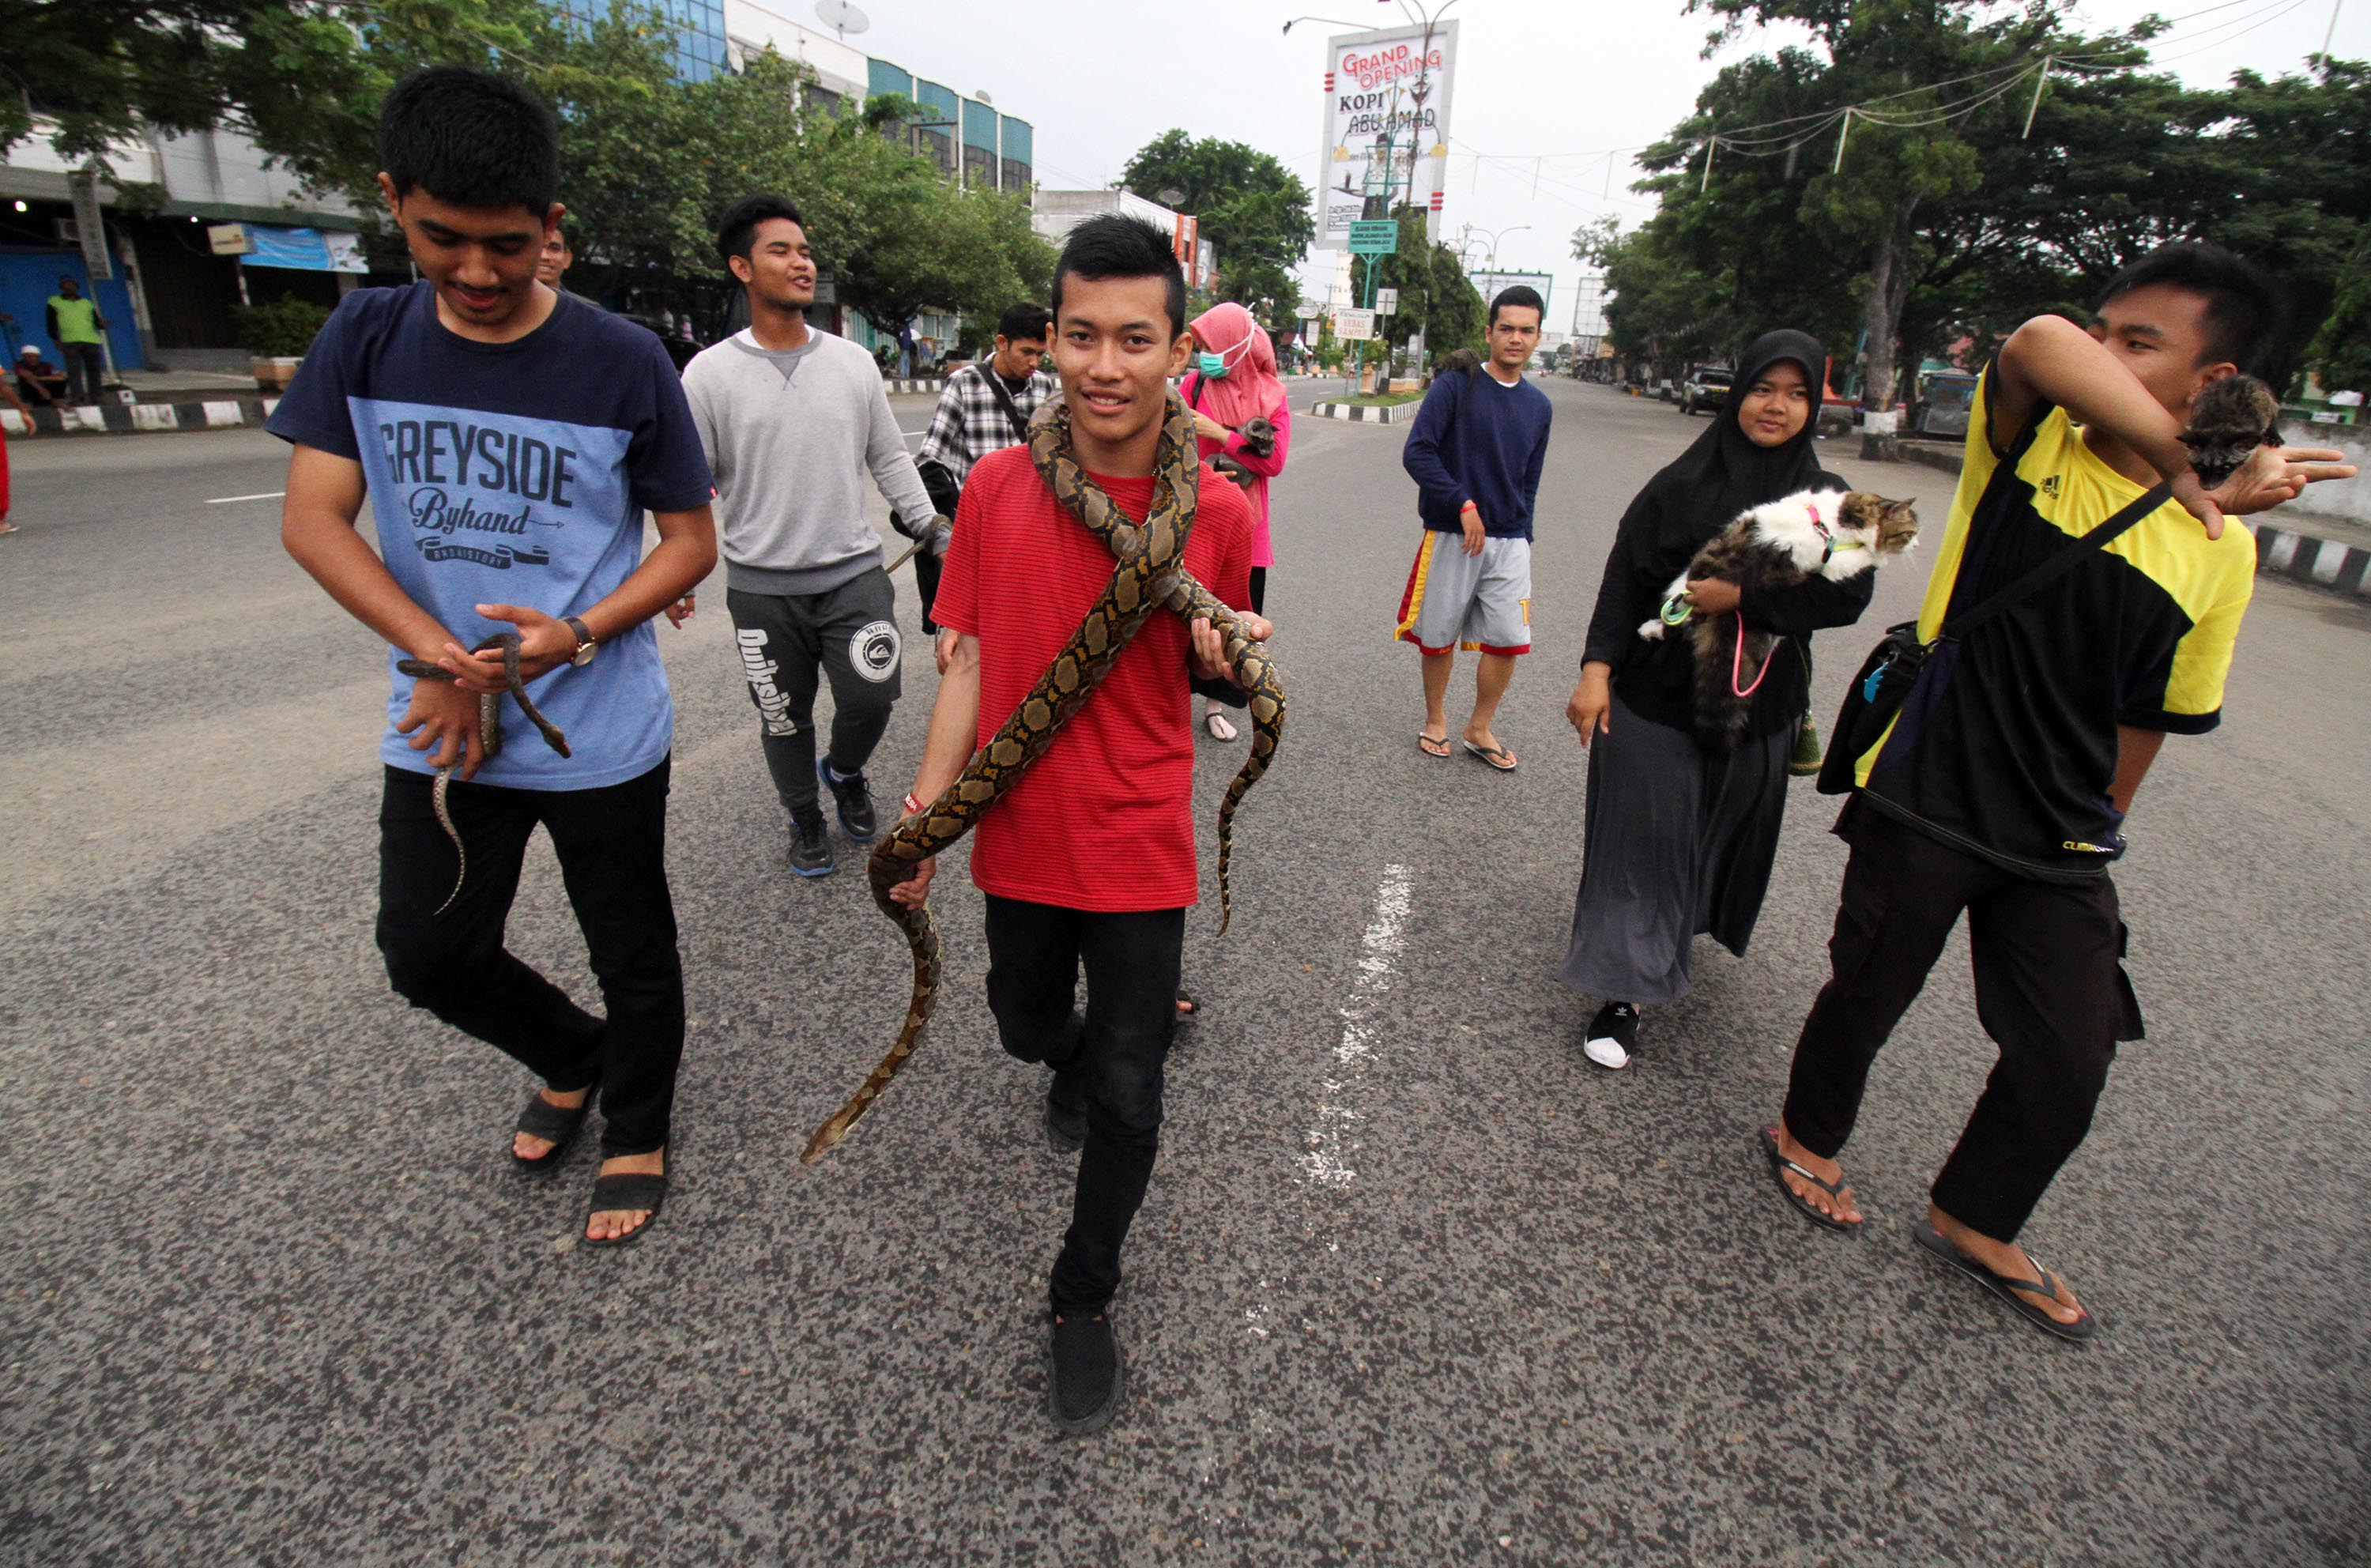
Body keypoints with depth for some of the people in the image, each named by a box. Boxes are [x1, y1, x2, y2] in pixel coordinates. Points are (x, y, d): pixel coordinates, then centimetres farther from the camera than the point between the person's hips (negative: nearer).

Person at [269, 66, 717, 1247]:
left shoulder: (623, 364, -10)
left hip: (603, 734, -3)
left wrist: (581, 634, -22)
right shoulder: (366, 341, 0)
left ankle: (636, 1135, 36)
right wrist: (439, 655, -18)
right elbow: (311, 520, -4)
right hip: (441, 728, 4)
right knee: (428, 955, 13)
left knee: (631, 953, 11)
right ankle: (572, 1056, 43)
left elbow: (691, 541, -6)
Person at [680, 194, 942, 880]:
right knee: (784, 719, 9)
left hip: (854, 571, 1)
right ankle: (804, 818, 34)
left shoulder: (853, 362, 6)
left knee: (871, 698, -9)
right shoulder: (710, 372, -2)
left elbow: (890, 460, 13)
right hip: (763, 584, -1)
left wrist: (936, 532, 10)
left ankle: (845, 771, 26)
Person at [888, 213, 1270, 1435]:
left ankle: (1085, 1301, 32)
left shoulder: (1220, 511, -9)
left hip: (1140, 844, -2)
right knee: (1028, 1027, 25)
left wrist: (1228, 656, -18)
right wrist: (924, 812, -4)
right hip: (1020, 834, 2)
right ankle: (1075, 1063, 63)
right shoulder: (997, 488, -7)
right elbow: (972, 660, -1)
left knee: (1128, 1099, 7)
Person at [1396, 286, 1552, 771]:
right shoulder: (1455, 387, -5)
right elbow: (1416, 453, -14)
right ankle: (1435, 721, 26)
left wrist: (1520, 532, 13)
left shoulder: (1538, 405, 11)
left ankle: (1479, 729, 18)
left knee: (1508, 641, 0)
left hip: (1509, 542, 4)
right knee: (1439, 639, 5)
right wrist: (1464, 504, -20)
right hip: (1451, 536, -4)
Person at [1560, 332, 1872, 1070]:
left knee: (1723, 828, 17)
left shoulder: (1825, 500, 2)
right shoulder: (1679, 484, -2)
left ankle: (1687, 918, 48)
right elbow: (1623, 578, -7)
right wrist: (1597, 669, -16)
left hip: (1754, 705, 2)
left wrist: (1744, 597, -22)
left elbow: (1849, 594, -10)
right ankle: (1624, 993, 3)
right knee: (1642, 836, -3)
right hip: (1654, 693, -2)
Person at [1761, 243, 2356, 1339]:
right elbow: (2037, 343, -31)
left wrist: (2094, 831, 13)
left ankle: (1972, 1223, 36)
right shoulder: (2033, 442, -8)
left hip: (2062, 849, 4)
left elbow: (2150, 717, 8)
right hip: (1925, 805, -3)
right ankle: (1806, 1136, 43)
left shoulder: (2222, 551, 0)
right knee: (1867, 996, 13)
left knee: (2069, 1064, 9)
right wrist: (2189, 470, -30)